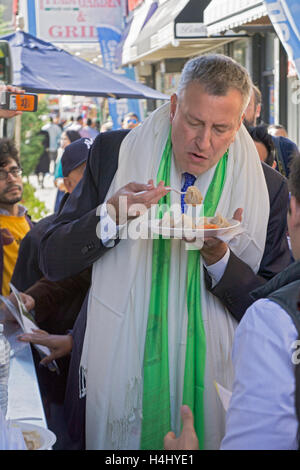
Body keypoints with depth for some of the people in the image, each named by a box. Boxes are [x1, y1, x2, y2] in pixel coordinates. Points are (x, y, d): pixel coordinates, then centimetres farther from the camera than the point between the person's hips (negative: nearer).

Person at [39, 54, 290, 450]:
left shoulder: (267, 190, -4)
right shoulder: (113, 153, -3)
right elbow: (52, 261, -3)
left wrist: (219, 257, -21)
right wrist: (110, 217, -21)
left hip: (208, 384, 0)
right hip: (115, 370, 0)